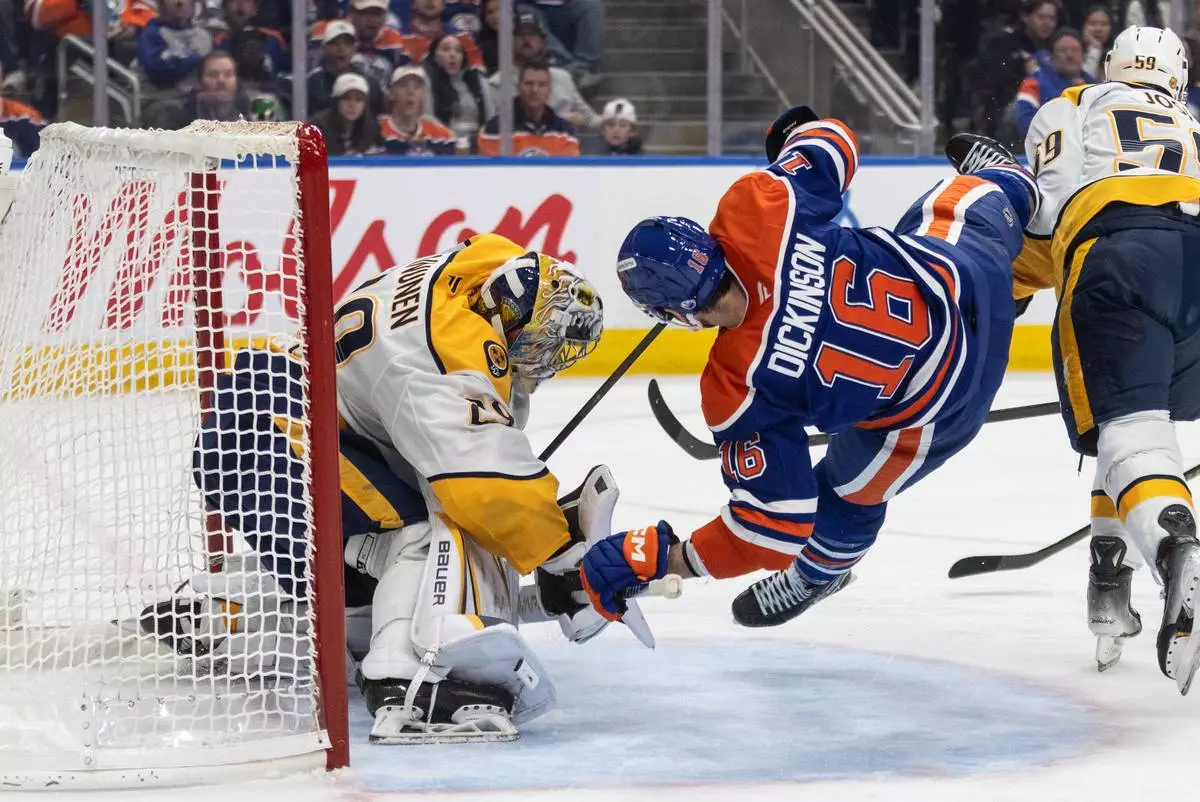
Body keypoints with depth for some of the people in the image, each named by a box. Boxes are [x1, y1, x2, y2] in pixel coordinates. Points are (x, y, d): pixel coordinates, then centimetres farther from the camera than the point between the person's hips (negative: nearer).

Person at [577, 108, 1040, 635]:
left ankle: (819, 571, 60)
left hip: (938, 406, -2)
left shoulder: (740, 393, -31)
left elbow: (775, 526, -25)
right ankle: (1009, 181, 74)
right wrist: (796, 135, 18)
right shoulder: (758, 210, -27)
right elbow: (833, 146, -6)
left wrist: (658, 559, -19)